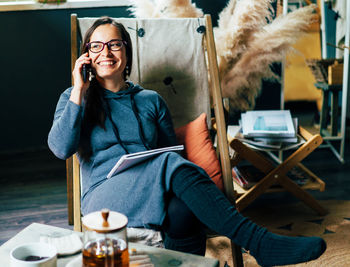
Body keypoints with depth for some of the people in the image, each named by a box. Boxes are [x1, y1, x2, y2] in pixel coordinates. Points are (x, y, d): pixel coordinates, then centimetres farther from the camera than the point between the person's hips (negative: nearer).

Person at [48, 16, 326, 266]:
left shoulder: (151, 101, 19)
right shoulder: (75, 98, 13)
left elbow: (173, 150, 16)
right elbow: (61, 148, -5)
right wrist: (78, 91, -4)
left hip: (157, 195, 3)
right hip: (105, 199, -2)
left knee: (183, 209, -37)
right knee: (172, 165, -33)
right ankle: (259, 242, -35)